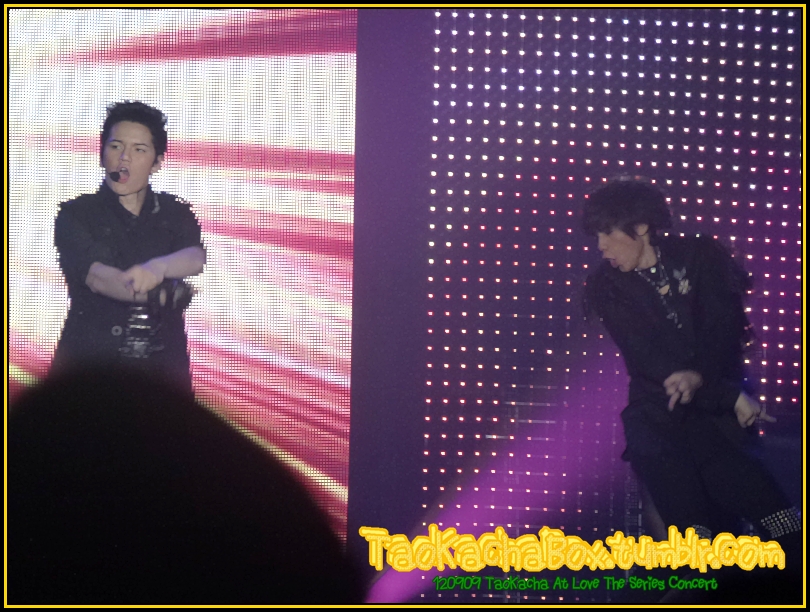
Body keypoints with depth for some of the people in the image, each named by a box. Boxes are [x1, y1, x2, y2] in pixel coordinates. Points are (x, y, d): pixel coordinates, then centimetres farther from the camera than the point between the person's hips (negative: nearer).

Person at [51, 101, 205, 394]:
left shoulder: (175, 213, 12)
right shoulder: (75, 215, 4)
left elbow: (197, 257, -8)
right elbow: (97, 278, -13)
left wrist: (159, 266, -31)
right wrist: (170, 294, -25)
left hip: (163, 363, 2)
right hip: (90, 361, -2)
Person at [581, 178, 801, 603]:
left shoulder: (701, 257, 7)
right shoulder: (605, 287, 4)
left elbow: (725, 325, -5)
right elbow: (645, 356, -7)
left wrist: (700, 377, -26)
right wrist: (728, 396, -17)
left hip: (716, 399, 1)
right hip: (657, 404, -1)